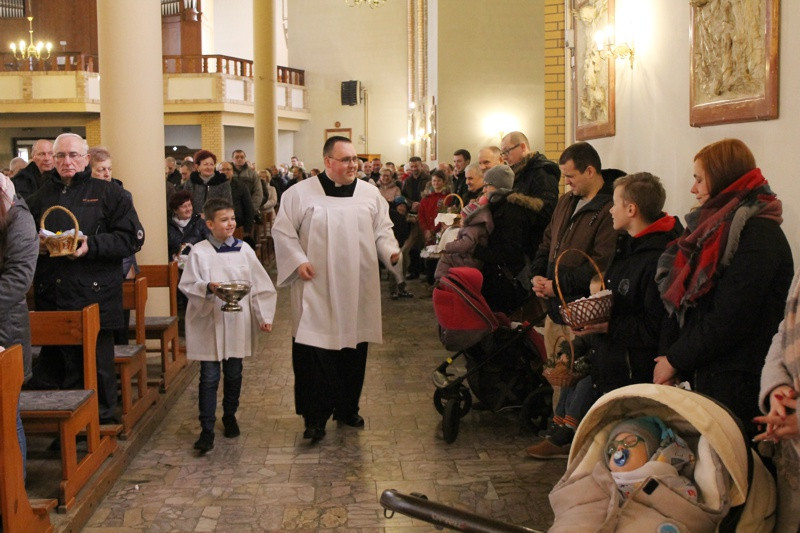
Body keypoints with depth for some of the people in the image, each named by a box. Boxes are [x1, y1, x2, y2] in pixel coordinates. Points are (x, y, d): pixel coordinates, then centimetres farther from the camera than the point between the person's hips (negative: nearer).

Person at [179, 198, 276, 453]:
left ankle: (230, 416, 34)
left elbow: (260, 285, 5)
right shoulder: (199, 252, -5)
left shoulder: (244, 250, 2)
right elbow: (187, 285, -7)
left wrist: (264, 315, -2)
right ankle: (207, 429, 4)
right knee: (209, 377, -1)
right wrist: (208, 288, -25)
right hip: (209, 324, -3)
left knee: (234, 374, 13)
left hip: (237, 324, 3)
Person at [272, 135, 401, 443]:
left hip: (357, 291, 3)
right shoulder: (301, 193, -2)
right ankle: (315, 417, 5)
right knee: (314, 352, -6)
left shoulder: (370, 193, 7)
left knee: (354, 350, 10)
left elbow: (382, 228, 11)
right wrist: (298, 260, -10)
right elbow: (282, 230, 1)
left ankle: (347, 408, 26)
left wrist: (391, 251, -7)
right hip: (317, 291, -3)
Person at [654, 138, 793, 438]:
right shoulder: (718, 225, 14)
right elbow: (680, 299, 13)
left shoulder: (758, 234, -13)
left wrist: (675, 360, -10)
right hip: (705, 376, 8)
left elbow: (729, 319, -19)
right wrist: (668, 357, 2)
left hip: (736, 383, -8)